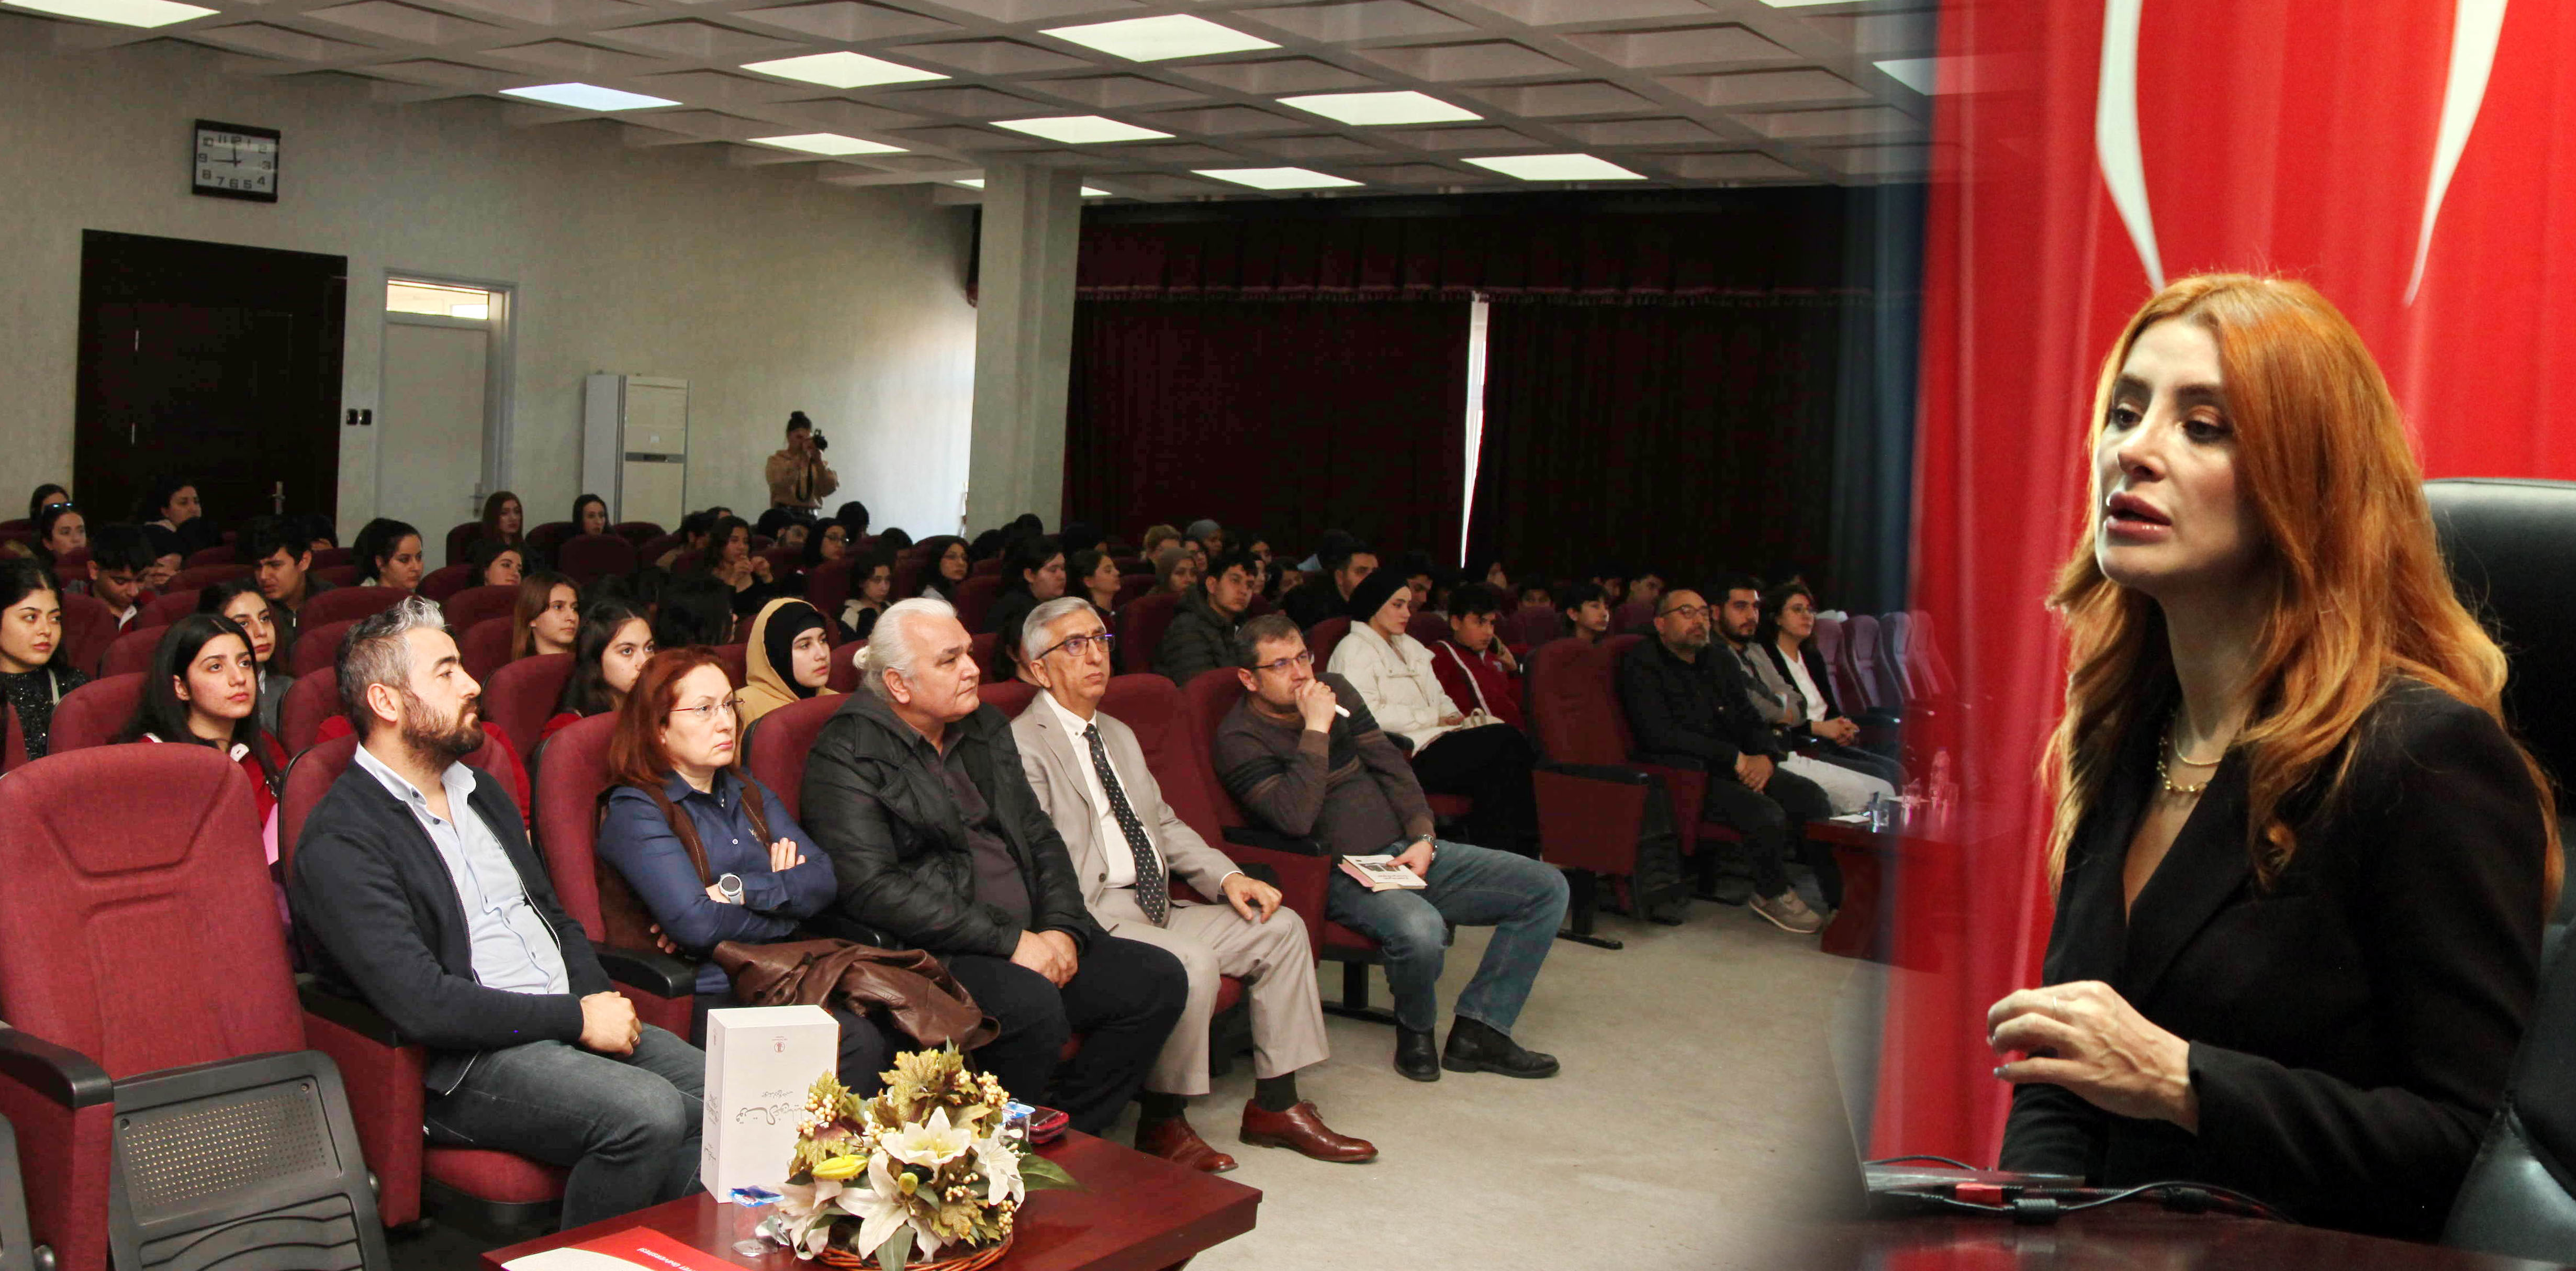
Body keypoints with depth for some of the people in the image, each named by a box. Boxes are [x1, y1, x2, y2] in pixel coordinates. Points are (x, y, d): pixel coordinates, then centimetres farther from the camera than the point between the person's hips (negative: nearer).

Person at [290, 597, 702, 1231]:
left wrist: (601, 999, 2)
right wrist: (579, 1018, -15)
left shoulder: (482, 797, 20)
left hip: (570, 1025, 8)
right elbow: (421, 1004, -18)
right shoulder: (339, 841, -8)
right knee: (649, 1113, -29)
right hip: (465, 1065, -7)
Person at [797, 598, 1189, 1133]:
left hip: (1029, 942, 8)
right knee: (1034, 1007, -33)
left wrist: (1062, 930, -1)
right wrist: (1010, 942, -19)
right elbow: (873, 887, -18)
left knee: (1159, 979, -6)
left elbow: (1040, 837, 19)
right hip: (924, 953, -8)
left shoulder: (987, 729, 17)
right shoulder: (847, 755, -7)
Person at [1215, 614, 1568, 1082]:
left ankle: (1478, 1031, -5)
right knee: (1419, 929, -39)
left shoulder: (1334, 690, 10)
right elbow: (1294, 817, -24)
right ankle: (1416, 1030, -5)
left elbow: (1390, 765, 13)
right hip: (1340, 876, -7)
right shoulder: (1239, 739, -9)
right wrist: (1316, 729, -22)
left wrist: (1423, 838, 0)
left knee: (1547, 887, -5)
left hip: (1403, 852, 7)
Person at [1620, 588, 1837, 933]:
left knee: (1808, 794, -16)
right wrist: (1735, 758, -15)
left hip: (1736, 767, 7)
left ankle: (1840, 895, -6)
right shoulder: (1641, 664, -4)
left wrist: (1766, 756, -7)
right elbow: (1660, 734, -15)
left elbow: (1750, 721, 18)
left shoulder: (1721, 663, 20)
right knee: (1765, 811, -27)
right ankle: (1772, 894, -2)